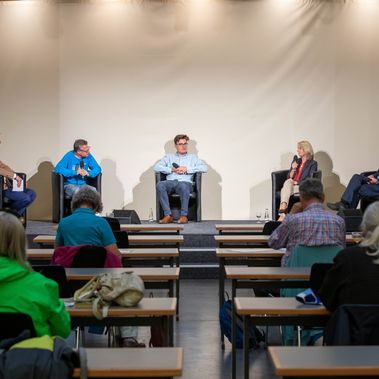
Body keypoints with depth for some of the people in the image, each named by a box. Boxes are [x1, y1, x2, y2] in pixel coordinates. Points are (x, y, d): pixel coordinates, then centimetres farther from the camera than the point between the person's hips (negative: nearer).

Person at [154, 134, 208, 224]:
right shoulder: (169, 157, 28)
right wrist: (171, 169, -1)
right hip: (170, 181, 2)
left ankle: (184, 215, -31)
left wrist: (187, 169, -3)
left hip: (185, 182, -2)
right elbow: (156, 167, 13)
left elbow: (205, 168, 6)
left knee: (183, 186, -40)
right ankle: (168, 215, -32)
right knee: (160, 185, -33)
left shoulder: (193, 157, 24)